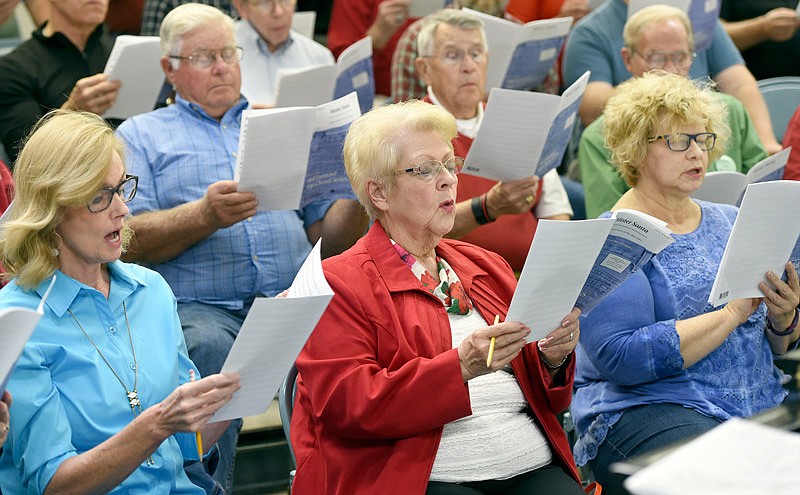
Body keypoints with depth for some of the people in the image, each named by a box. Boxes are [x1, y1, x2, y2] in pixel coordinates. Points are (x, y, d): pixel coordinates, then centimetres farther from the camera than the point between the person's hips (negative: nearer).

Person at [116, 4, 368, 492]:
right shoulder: (141, 135, 17)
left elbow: (332, 238, 20)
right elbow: (127, 241, 1)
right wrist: (205, 216, -16)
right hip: (198, 306, -2)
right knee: (209, 345, -36)